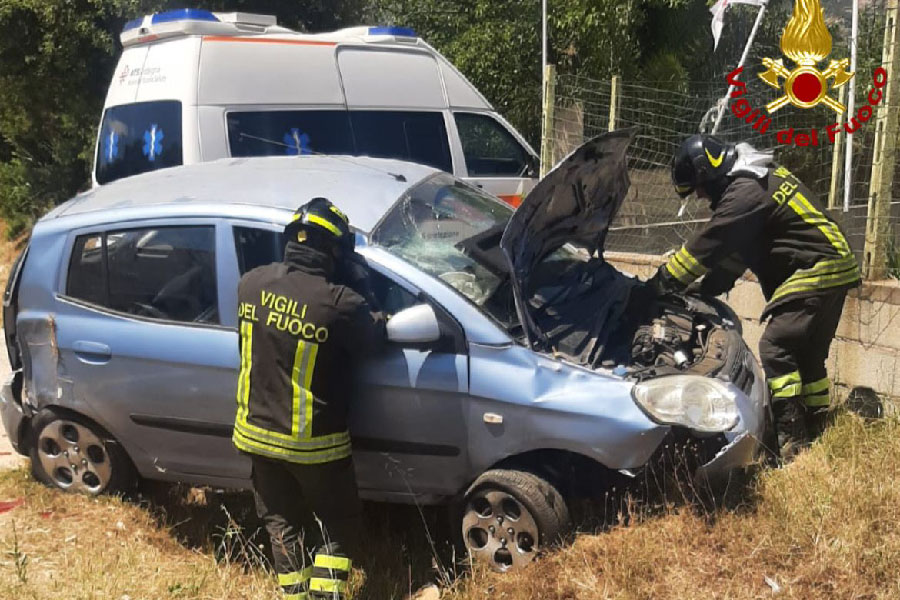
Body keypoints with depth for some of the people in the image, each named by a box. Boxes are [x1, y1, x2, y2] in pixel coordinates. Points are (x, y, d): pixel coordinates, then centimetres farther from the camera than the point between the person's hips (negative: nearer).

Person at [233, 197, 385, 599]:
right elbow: (372, 339, -8)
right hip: (313, 441, -5)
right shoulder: (340, 303, -25)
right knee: (338, 521, 17)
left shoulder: (251, 283, -8)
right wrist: (377, 317, 10)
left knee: (282, 521, 21)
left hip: (257, 431, 5)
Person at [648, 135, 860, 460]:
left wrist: (662, 282, -9)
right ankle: (814, 431, 22)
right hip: (833, 266, 11)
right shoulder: (760, 178, 17)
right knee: (807, 353, 15)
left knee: (776, 348, -13)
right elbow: (734, 248, 19)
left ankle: (791, 439, -15)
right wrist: (703, 289, 14)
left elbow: (708, 245, -17)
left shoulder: (746, 191, -17)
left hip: (816, 270, -11)